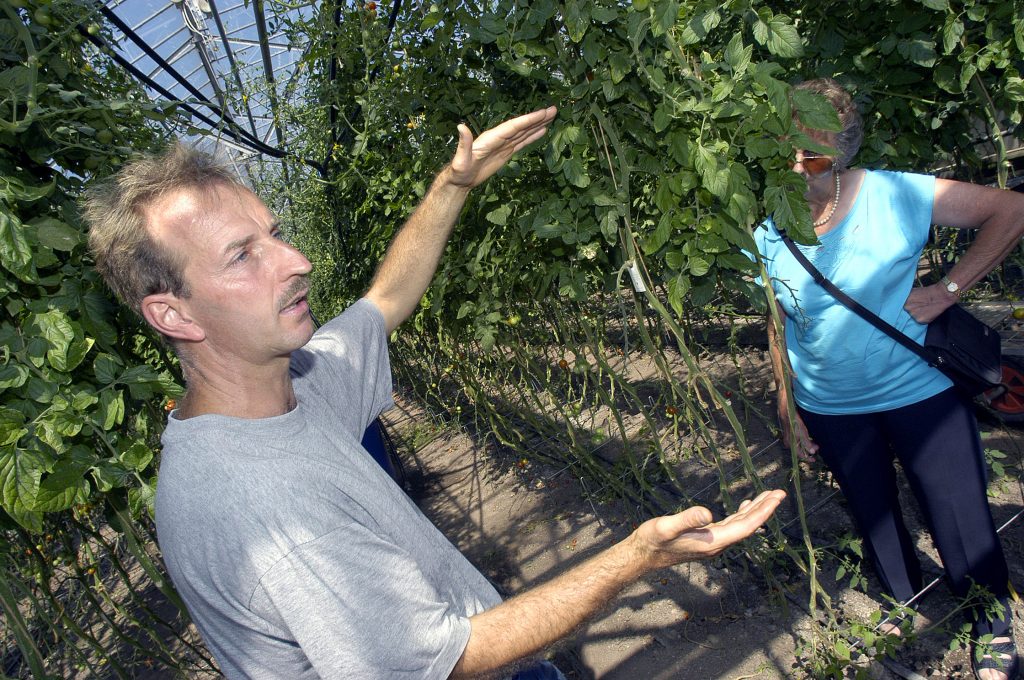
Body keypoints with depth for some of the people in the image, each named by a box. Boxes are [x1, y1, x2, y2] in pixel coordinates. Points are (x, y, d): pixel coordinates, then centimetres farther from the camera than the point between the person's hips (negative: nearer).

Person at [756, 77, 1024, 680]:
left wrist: (948, 290, -16)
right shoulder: (768, 235, -7)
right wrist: (788, 406, 5)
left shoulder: (894, 195, -16)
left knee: (961, 521, 8)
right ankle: (906, 603, 48)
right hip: (830, 412, 3)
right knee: (874, 518, 20)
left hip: (920, 392, -2)